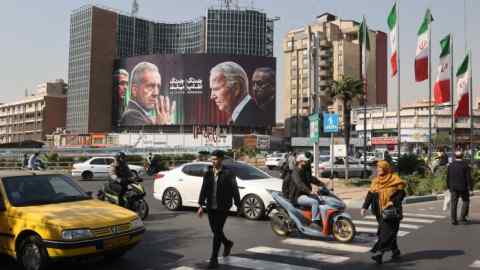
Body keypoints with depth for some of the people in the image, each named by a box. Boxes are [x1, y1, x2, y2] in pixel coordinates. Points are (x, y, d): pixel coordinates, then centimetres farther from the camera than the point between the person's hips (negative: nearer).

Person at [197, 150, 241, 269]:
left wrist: (238, 206, -3)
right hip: (210, 207, 5)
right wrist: (201, 205, 6)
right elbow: (203, 190, 10)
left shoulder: (228, 173, -8)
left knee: (217, 232, -6)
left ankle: (214, 259, 3)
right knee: (215, 231, 14)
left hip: (223, 208, -5)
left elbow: (235, 190, -4)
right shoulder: (208, 173, 7)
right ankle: (227, 244, 43)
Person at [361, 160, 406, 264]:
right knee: (390, 232, 11)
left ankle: (380, 254, -16)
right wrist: (365, 207, -9)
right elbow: (370, 195, 2)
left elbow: (401, 193, -6)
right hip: (380, 212, 5)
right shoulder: (376, 181, 8)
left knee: (386, 232, -10)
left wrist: (393, 202, -20)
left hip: (392, 211, -5)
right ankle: (395, 251, 26)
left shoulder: (395, 180, -6)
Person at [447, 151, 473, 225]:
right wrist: (470, 187, -5)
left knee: (453, 203, 3)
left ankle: (453, 220, -1)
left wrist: (449, 186, 15)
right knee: (465, 201, 16)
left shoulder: (450, 165, 3)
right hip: (463, 187, -3)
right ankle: (462, 216, 8)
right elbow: (468, 177, -10)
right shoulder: (465, 165, -7)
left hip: (453, 187, 3)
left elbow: (448, 178, 7)